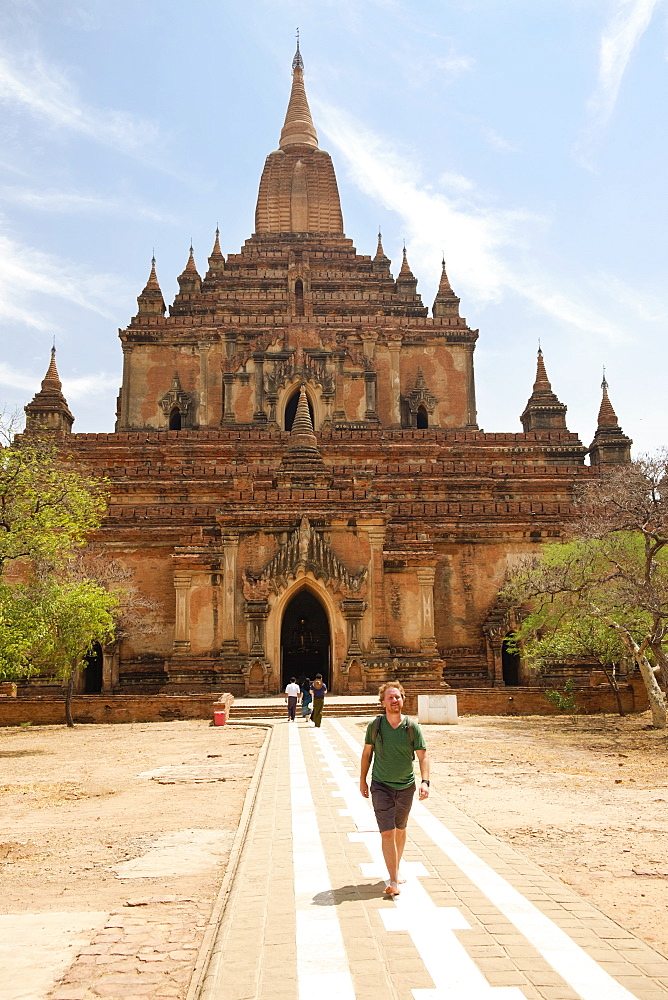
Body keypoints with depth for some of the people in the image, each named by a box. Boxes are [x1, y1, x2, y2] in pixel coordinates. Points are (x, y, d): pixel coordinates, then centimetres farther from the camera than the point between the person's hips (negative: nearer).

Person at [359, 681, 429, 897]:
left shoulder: (412, 727, -8)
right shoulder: (375, 726, -8)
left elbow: (423, 756, -6)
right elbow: (367, 753, 5)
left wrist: (425, 781, -19)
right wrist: (362, 780, 8)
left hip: (406, 786, 2)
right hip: (381, 786, -2)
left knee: (400, 829, 18)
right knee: (387, 832, -9)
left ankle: (396, 869, 38)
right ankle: (393, 881, -4)